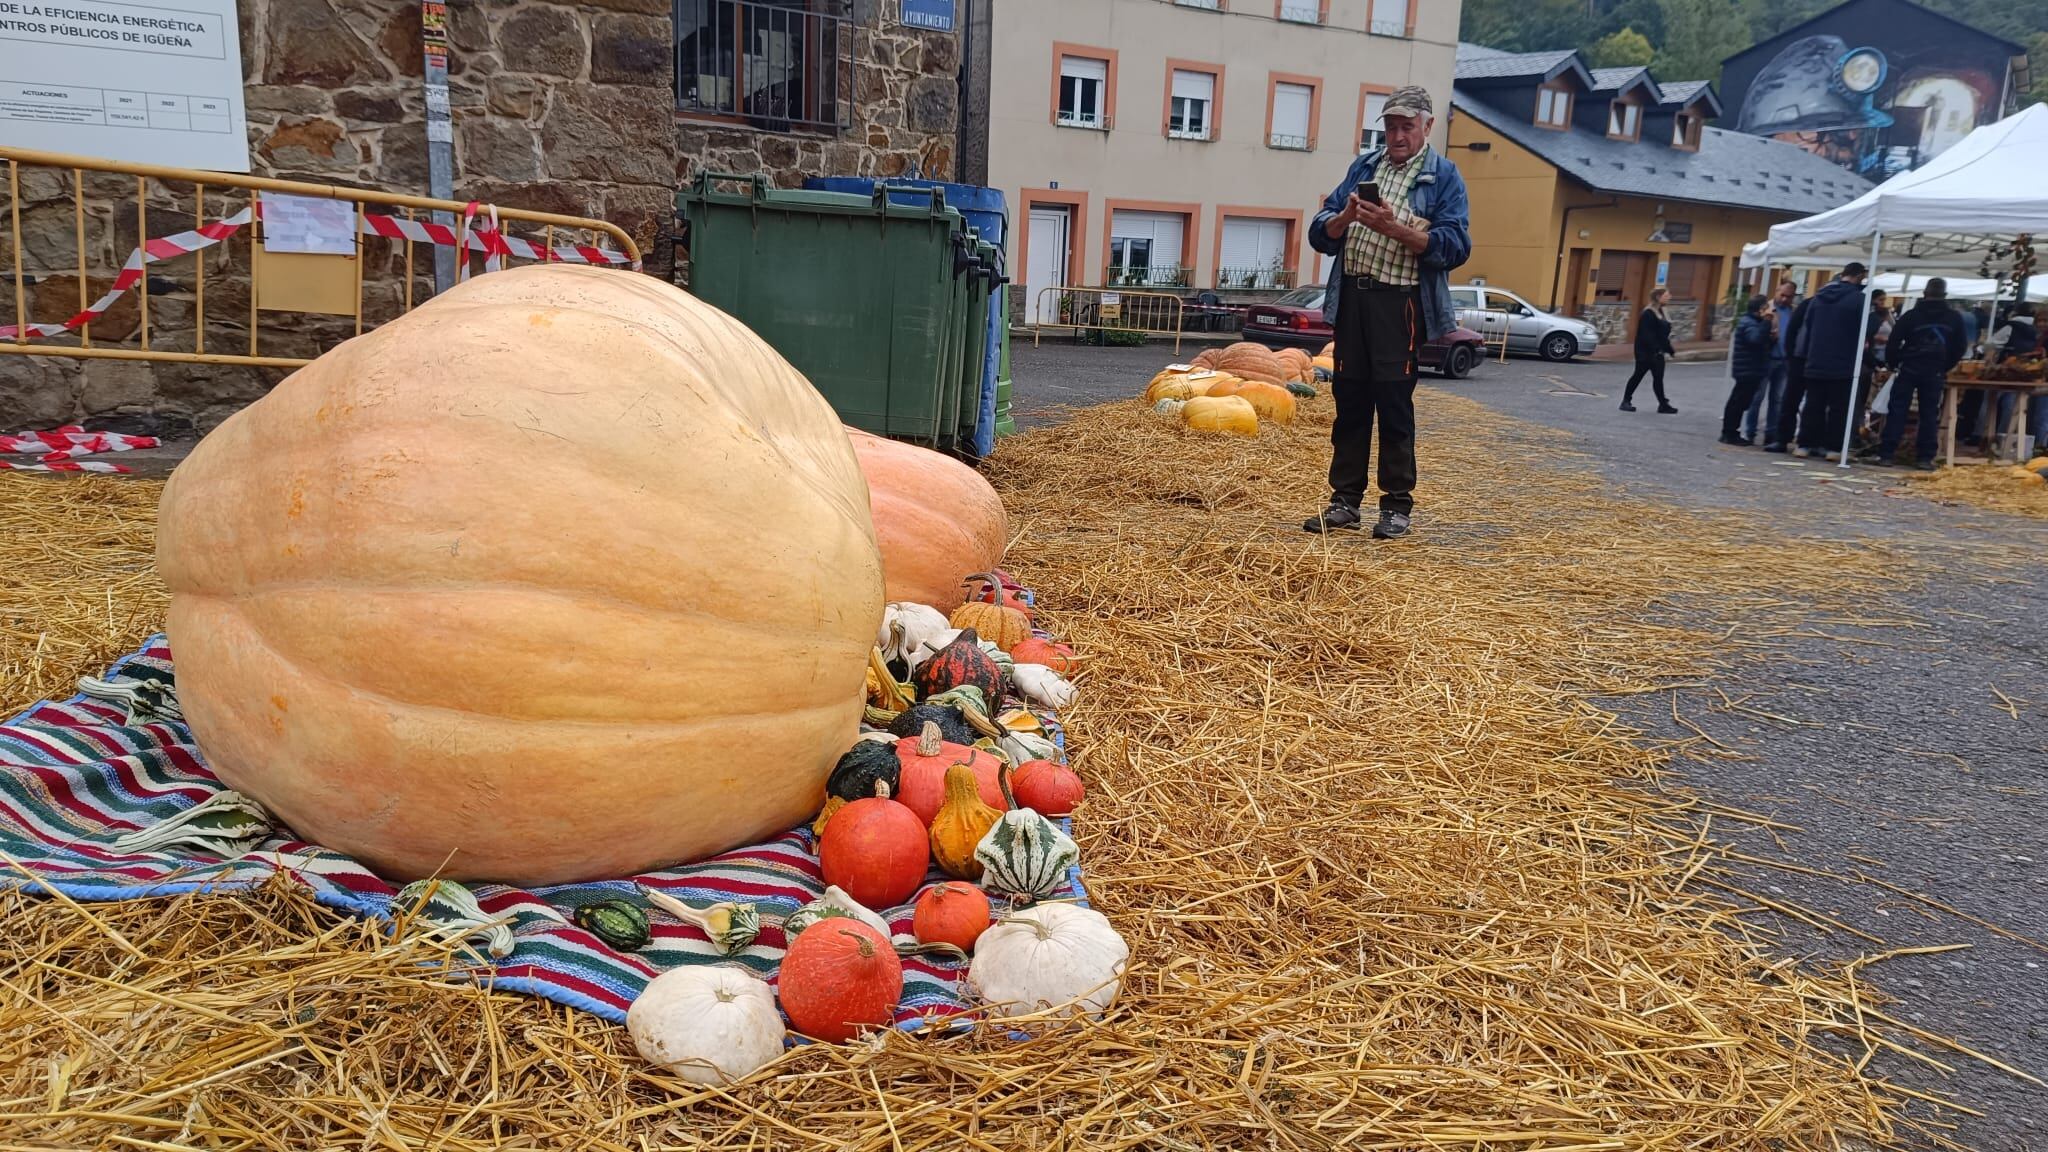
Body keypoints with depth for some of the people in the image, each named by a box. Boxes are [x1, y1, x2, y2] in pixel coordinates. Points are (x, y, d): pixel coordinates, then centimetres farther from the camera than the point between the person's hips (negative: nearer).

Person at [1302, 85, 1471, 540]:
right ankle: (1345, 500, 15)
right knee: (1349, 400, 7)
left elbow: (1454, 247, -9)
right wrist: (1344, 218, -11)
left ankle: (1397, 506, 7)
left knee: (1394, 403, -3)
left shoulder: (1443, 176, 2)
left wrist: (1395, 228, -19)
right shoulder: (1363, 167, 16)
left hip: (1399, 303, -4)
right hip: (1351, 297, 4)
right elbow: (1320, 235, 11)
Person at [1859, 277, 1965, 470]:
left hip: (1909, 369, -2)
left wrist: (1892, 364, 9)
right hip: (1935, 373, 2)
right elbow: (1961, 347, 8)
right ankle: (1925, 458, 3)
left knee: (1897, 412, -2)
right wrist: (1945, 367, 18)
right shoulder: (1954, 319, 5)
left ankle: (1885, 454, -8)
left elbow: (1893, 343, -5)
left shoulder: (1911, 316, -2)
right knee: (1929, 415, 5)